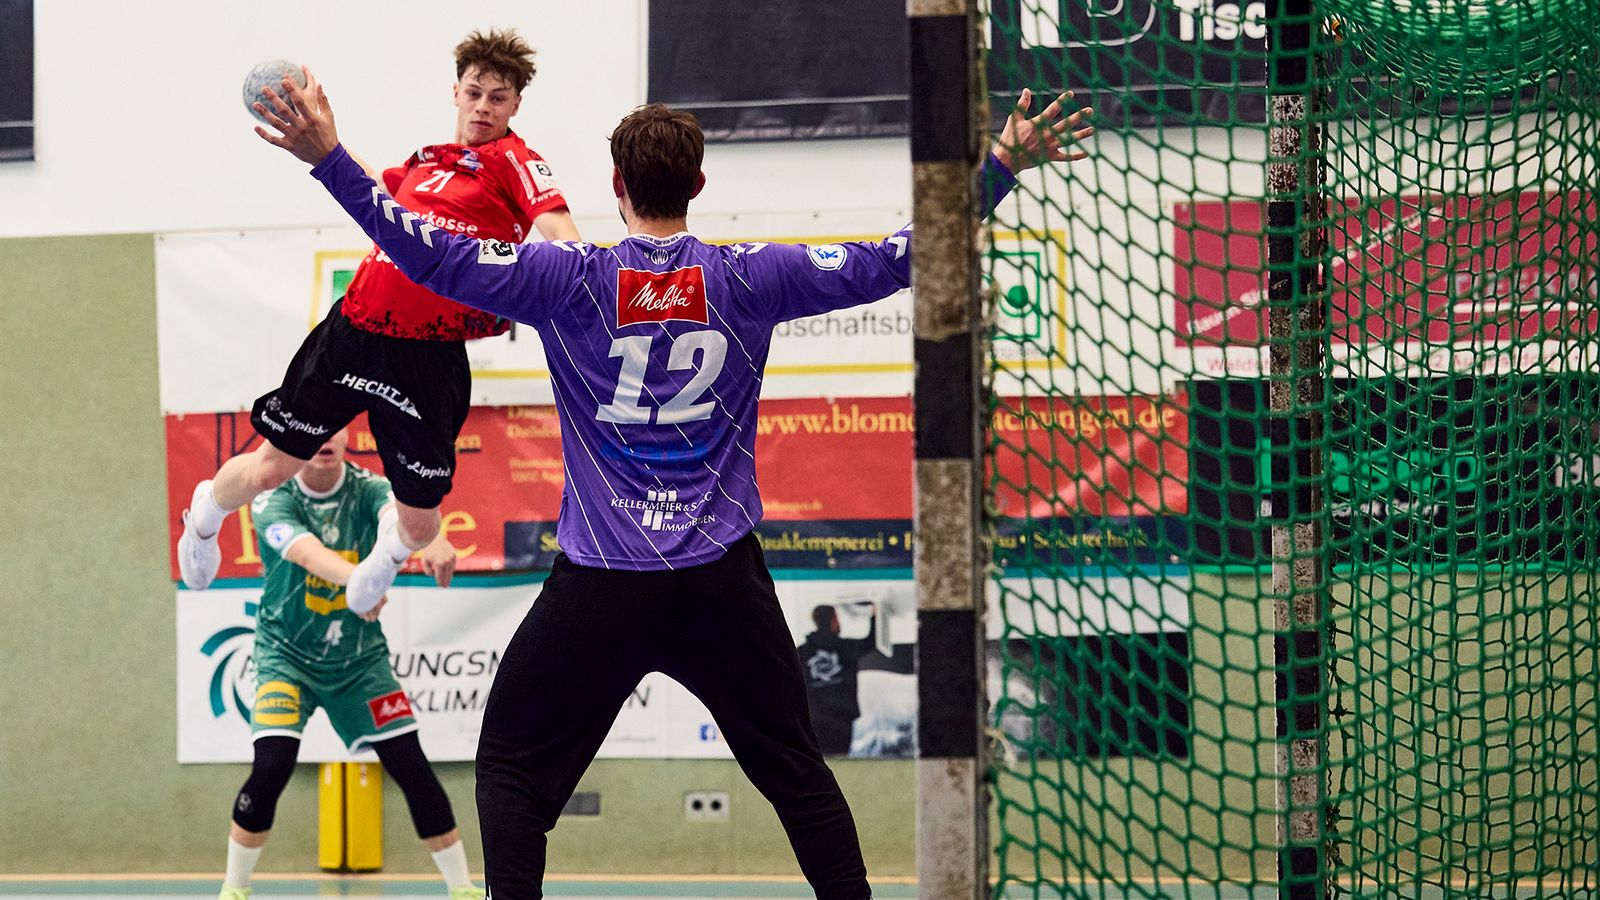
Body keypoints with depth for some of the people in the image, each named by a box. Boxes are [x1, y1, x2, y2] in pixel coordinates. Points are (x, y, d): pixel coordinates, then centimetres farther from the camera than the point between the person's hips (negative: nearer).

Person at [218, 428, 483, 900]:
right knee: (271, 768, -19)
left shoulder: (369, 489, -12)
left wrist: (433, 541, -60)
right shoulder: (273, 501, -19)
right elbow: (307, 552, -39)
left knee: (411, 767, -5)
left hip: (361, 659, 2)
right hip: (287, 655, -2)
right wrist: (355, 576, -61)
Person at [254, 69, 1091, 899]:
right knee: (795, 770, 13)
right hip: (724, 580, 2)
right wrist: (1003, 166, 6)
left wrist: (329, 159, -7)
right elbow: (894, 261, 2)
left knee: (512, 765, 9)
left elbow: (434, 258, -10)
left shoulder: (570, 280, -7)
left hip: (599, 587, -2)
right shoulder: (748, 279, -2)